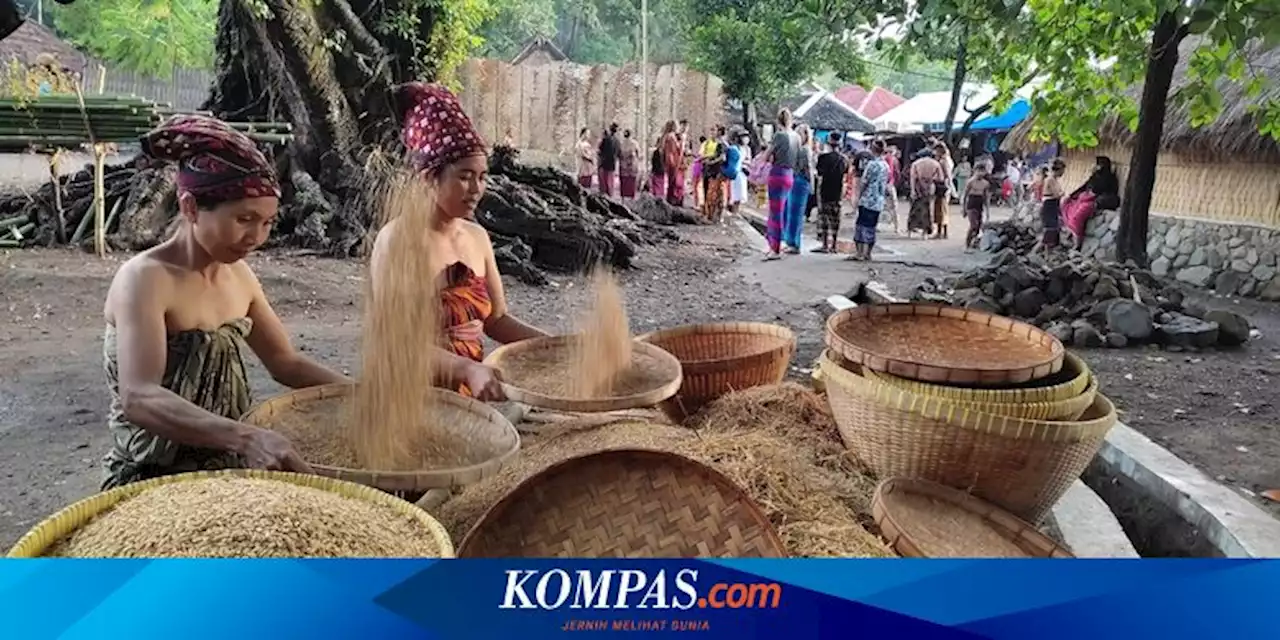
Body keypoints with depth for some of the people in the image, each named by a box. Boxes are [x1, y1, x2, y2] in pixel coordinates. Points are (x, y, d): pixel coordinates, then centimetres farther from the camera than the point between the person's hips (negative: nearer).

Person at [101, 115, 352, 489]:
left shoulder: (239, 276, 3)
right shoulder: (146, 279, -18)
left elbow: (285, 362, 12)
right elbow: (139, 398, -31)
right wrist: (246, 438, -44)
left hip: (226, 469, 7)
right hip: (154, 479, -7)